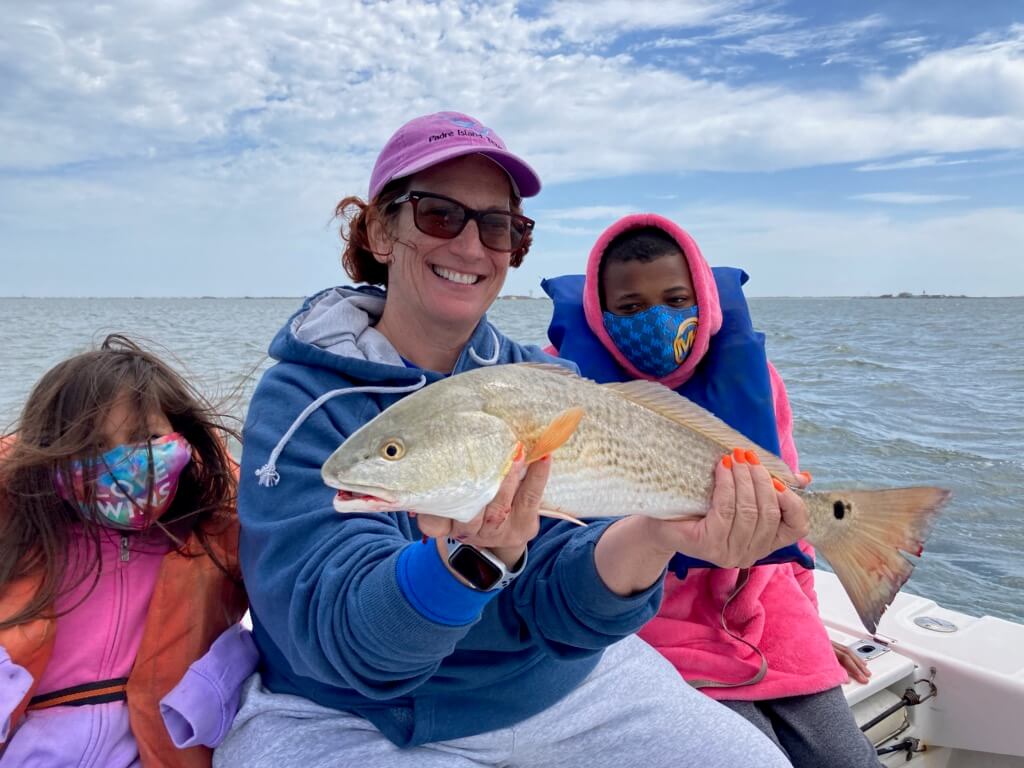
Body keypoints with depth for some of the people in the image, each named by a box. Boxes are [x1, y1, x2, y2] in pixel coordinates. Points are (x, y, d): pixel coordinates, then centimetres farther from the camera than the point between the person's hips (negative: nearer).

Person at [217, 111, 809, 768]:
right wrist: (476, 557, -41)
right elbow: (338, 634, -23)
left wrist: (650, 537, -35)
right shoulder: (299, 405, -14)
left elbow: (560, 604, -14)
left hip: (557, 688, 2)